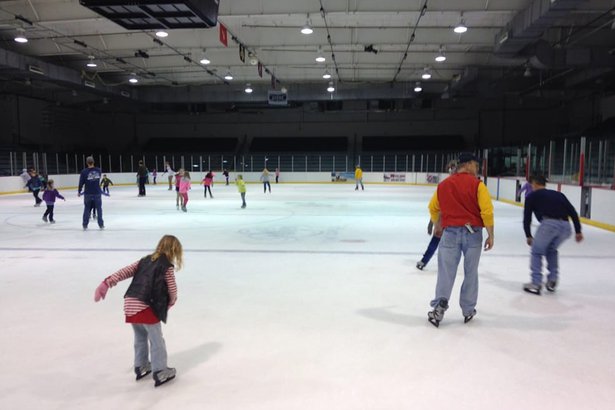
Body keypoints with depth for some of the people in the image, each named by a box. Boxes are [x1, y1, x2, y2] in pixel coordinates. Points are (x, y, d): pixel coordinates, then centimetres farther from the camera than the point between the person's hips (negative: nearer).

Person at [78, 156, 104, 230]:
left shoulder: (84, 171, -10)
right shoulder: (98, 170, -4)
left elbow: (81, 182, -4)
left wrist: (79, 191, 9)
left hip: (88, 194, -1)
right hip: (97, 193, 1)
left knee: (87, 209, 12)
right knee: (99, 208, 10)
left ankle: (85, 225, 16)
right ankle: (101, 225, 11)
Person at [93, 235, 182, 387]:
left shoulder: (145, 260, 17)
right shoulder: (167, 267, -2)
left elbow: (125, 271, 9)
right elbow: (172, 291, 1)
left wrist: (107, 283, 6)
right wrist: (170, 303, 21)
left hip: (130, 303, 7)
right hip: (146, 306, -7)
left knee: (140, 337, 25)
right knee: (156, 340, 7)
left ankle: (141, 367, 38)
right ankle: (160, 372, 13)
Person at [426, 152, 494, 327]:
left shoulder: (443, 184, 5)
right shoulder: (477, 184, -6)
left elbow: (433, 207, 18)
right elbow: (487, 211, -11)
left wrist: (437, 225, 34)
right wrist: (490, 235, -1)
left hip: (450, 232, 1)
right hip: (473, 232, -1)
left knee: (446, 271, 7)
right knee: (470, 272, 12)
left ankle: (440, 305, -7)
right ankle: (468, 311, 21)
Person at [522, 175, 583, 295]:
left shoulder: (532, 196, 19)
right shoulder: (558, 194, 30)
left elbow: (527, 217, 16)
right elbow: (572, 212, 19)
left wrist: (528, 236, 27)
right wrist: (578, 231, 18)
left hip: (549, 224, -4)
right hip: (565, 226, 5)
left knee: (536, 252, 15)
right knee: (551, 250, 30)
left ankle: (536, 284, 9)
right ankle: (552, 280, 25)